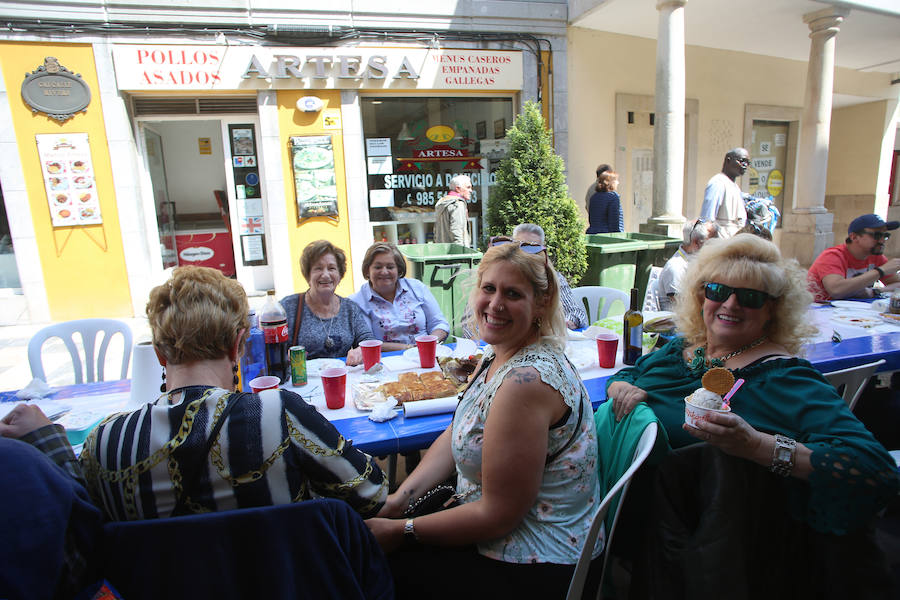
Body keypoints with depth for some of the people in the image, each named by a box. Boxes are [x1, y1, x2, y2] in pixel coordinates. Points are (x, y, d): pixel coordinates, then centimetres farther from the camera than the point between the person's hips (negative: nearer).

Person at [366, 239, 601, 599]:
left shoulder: (525, 380, -31)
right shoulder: (499, 355, -1)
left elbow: (497, 515, -25)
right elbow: (456, 436, 7)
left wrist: (401, 530, -13)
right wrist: (400, 498, -4)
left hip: (532, 571, -8)